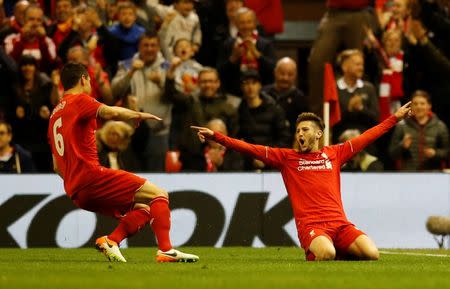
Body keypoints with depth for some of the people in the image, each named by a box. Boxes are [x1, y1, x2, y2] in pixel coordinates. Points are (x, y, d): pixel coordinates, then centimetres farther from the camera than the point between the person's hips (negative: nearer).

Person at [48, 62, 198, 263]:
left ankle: (111, 240, -7)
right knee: (158, 195, -4)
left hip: (74, 192, 9)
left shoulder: (54, 114, 25)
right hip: (91, 175, -9)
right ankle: (165, 250, -18)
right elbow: (110, 112, -20)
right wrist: (138, 115, -3)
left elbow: (57, 167, 26)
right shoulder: (79, 100, 0)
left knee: (142, 209, 16)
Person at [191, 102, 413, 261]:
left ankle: (339, 254, 11)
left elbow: (367, 137, 23)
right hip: (310, 225, -3)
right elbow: (251, 149, 6)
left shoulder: (334, 154, 17)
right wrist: (215, 136, -2)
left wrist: (395, 117, 25)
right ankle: (314, 253, 3)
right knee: (326, 254, -35)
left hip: (339, 223, 3)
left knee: (372, 254, -21)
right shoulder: (286, 157, 11)